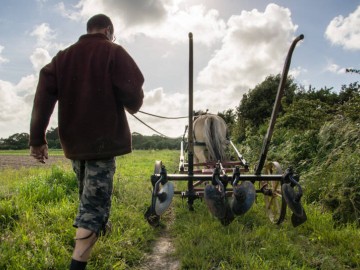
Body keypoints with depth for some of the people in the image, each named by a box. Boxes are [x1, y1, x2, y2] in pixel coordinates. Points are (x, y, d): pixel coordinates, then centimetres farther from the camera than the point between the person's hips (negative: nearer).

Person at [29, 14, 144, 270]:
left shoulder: (62, 56, 13)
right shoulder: (114, 53, -2)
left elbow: (43, 97, 2)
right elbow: (133, 97, -12)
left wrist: (37, 138, 2)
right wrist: (133, 104, 12)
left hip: (74, 141, 6)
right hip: (103, 140, -6)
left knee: (88, 197, 26)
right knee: (95, 204, -6)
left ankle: (95, 228, 44)